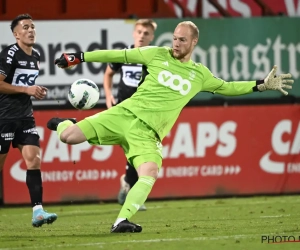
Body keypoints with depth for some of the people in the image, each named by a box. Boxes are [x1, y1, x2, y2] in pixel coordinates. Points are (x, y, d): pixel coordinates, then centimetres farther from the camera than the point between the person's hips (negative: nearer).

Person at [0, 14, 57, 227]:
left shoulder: (36, 56, 11)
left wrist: (37, 92, 7)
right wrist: (26, 90, -21)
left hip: (25, 117, 6)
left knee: (34, 159, -9)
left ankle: (38, 211, -15)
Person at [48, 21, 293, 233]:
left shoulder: (200, 74, 13)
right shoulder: (157, 54, 5)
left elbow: (225, 87, 26)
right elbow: (118, 55, 9)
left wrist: (261, 85, 18)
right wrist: (79, 57, 9)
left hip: (147, 132, 1)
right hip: (124, 113, -1)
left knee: (149, 174, -28)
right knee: (69, 136, -16)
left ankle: (122, 221, -24)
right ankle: (63, 124, 21)